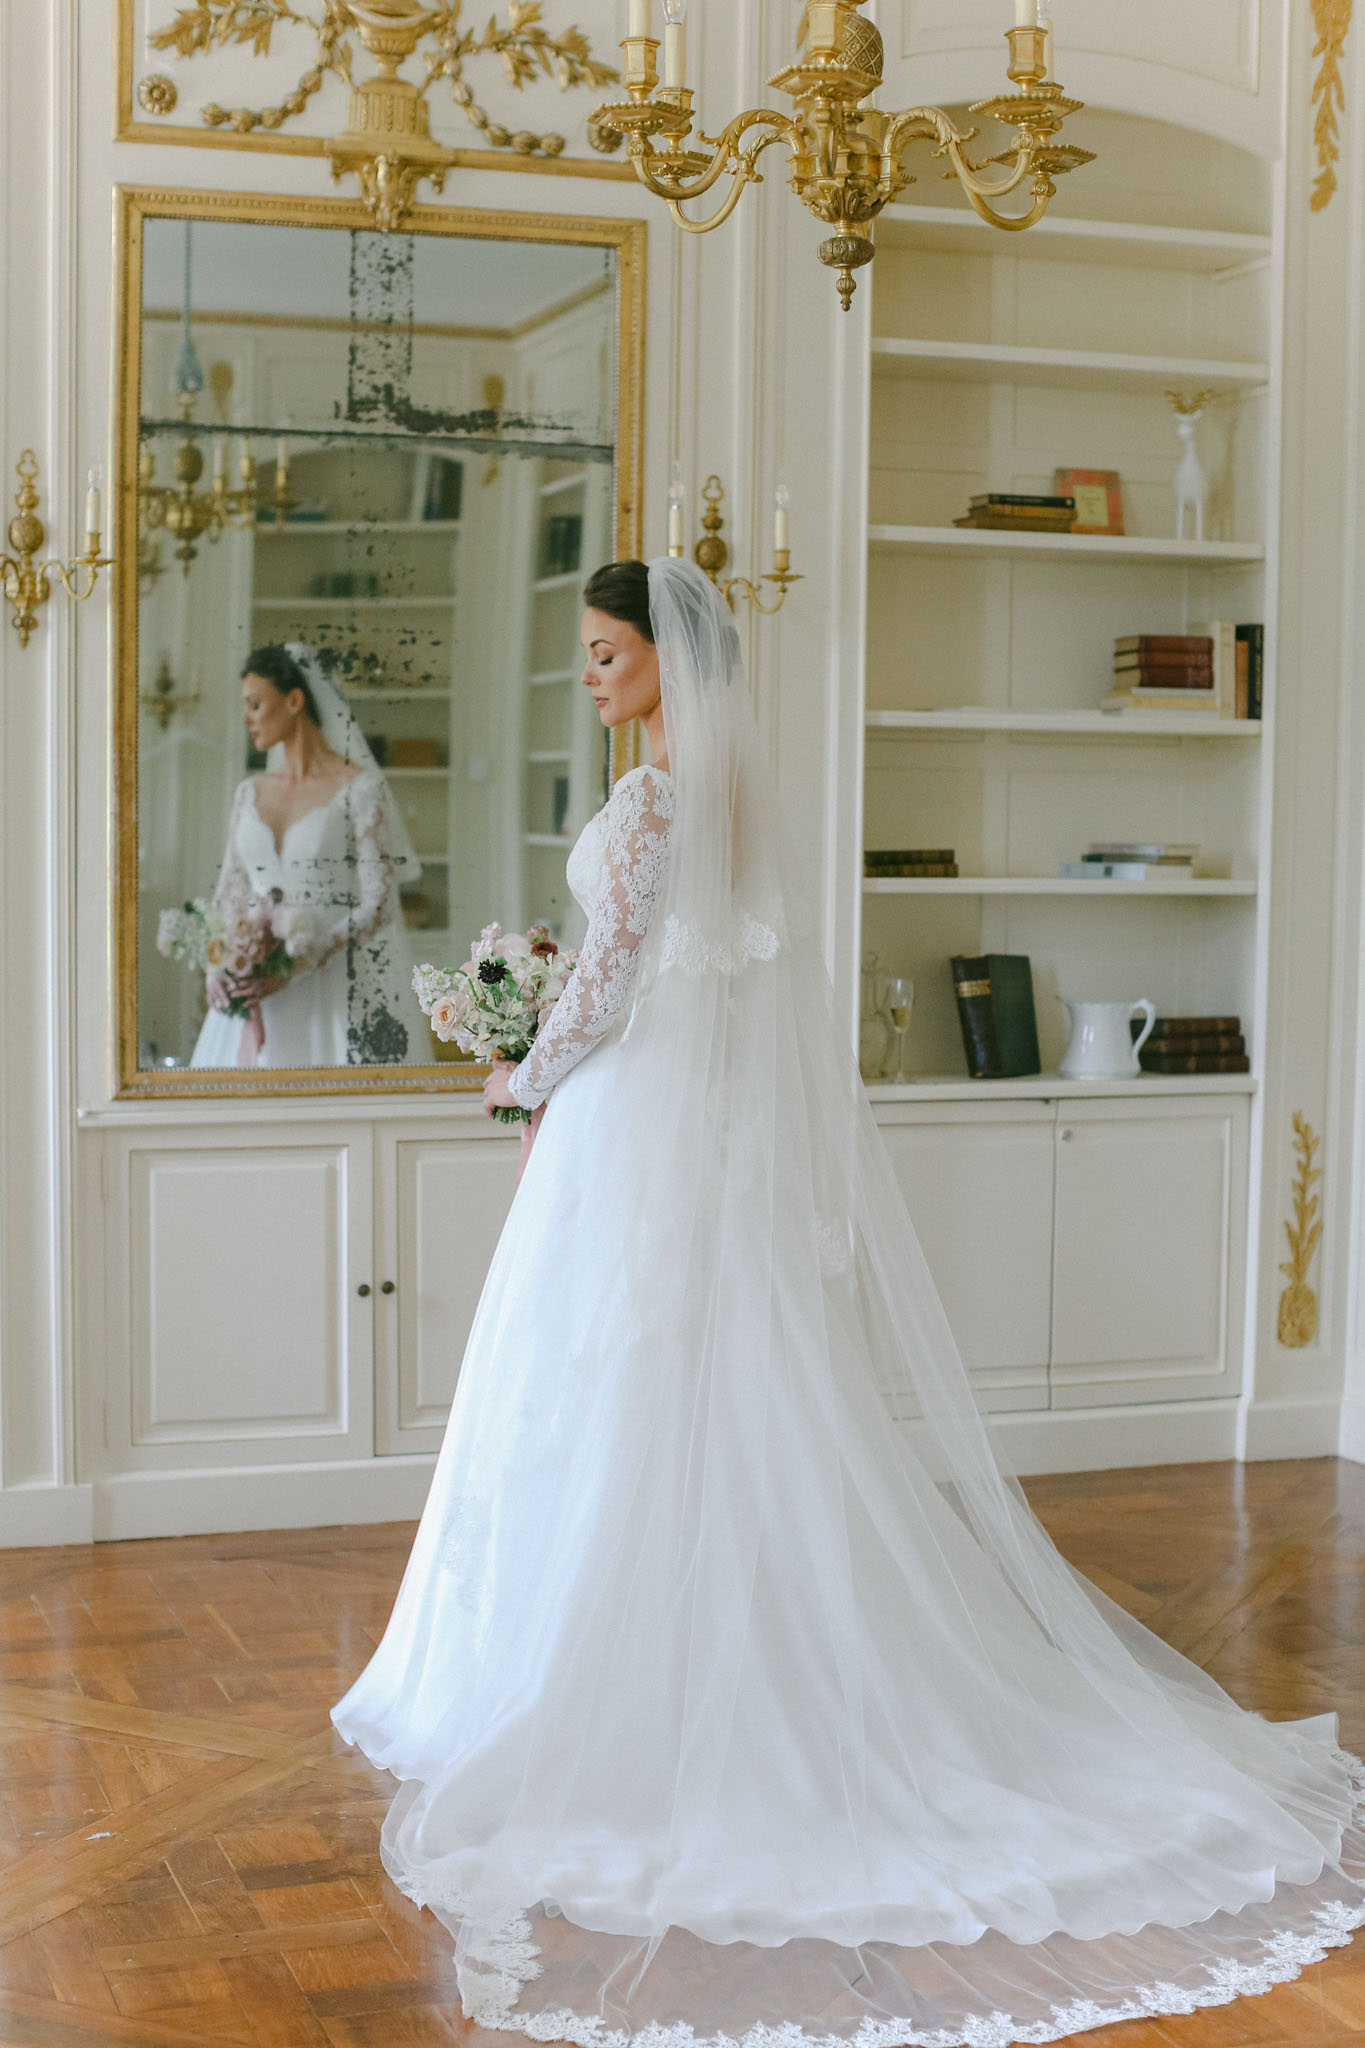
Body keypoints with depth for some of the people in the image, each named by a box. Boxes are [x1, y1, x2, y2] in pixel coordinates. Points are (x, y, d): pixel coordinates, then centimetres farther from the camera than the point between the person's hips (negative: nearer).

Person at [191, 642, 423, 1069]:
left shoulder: (359, 789, -5)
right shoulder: (249, 793, 14)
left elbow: (377, 907, -10)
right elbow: (229, 894, 16)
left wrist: (296, 966, -18)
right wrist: (218, 969, -3)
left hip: (332, 990, -5)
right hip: (252, 993, 5)